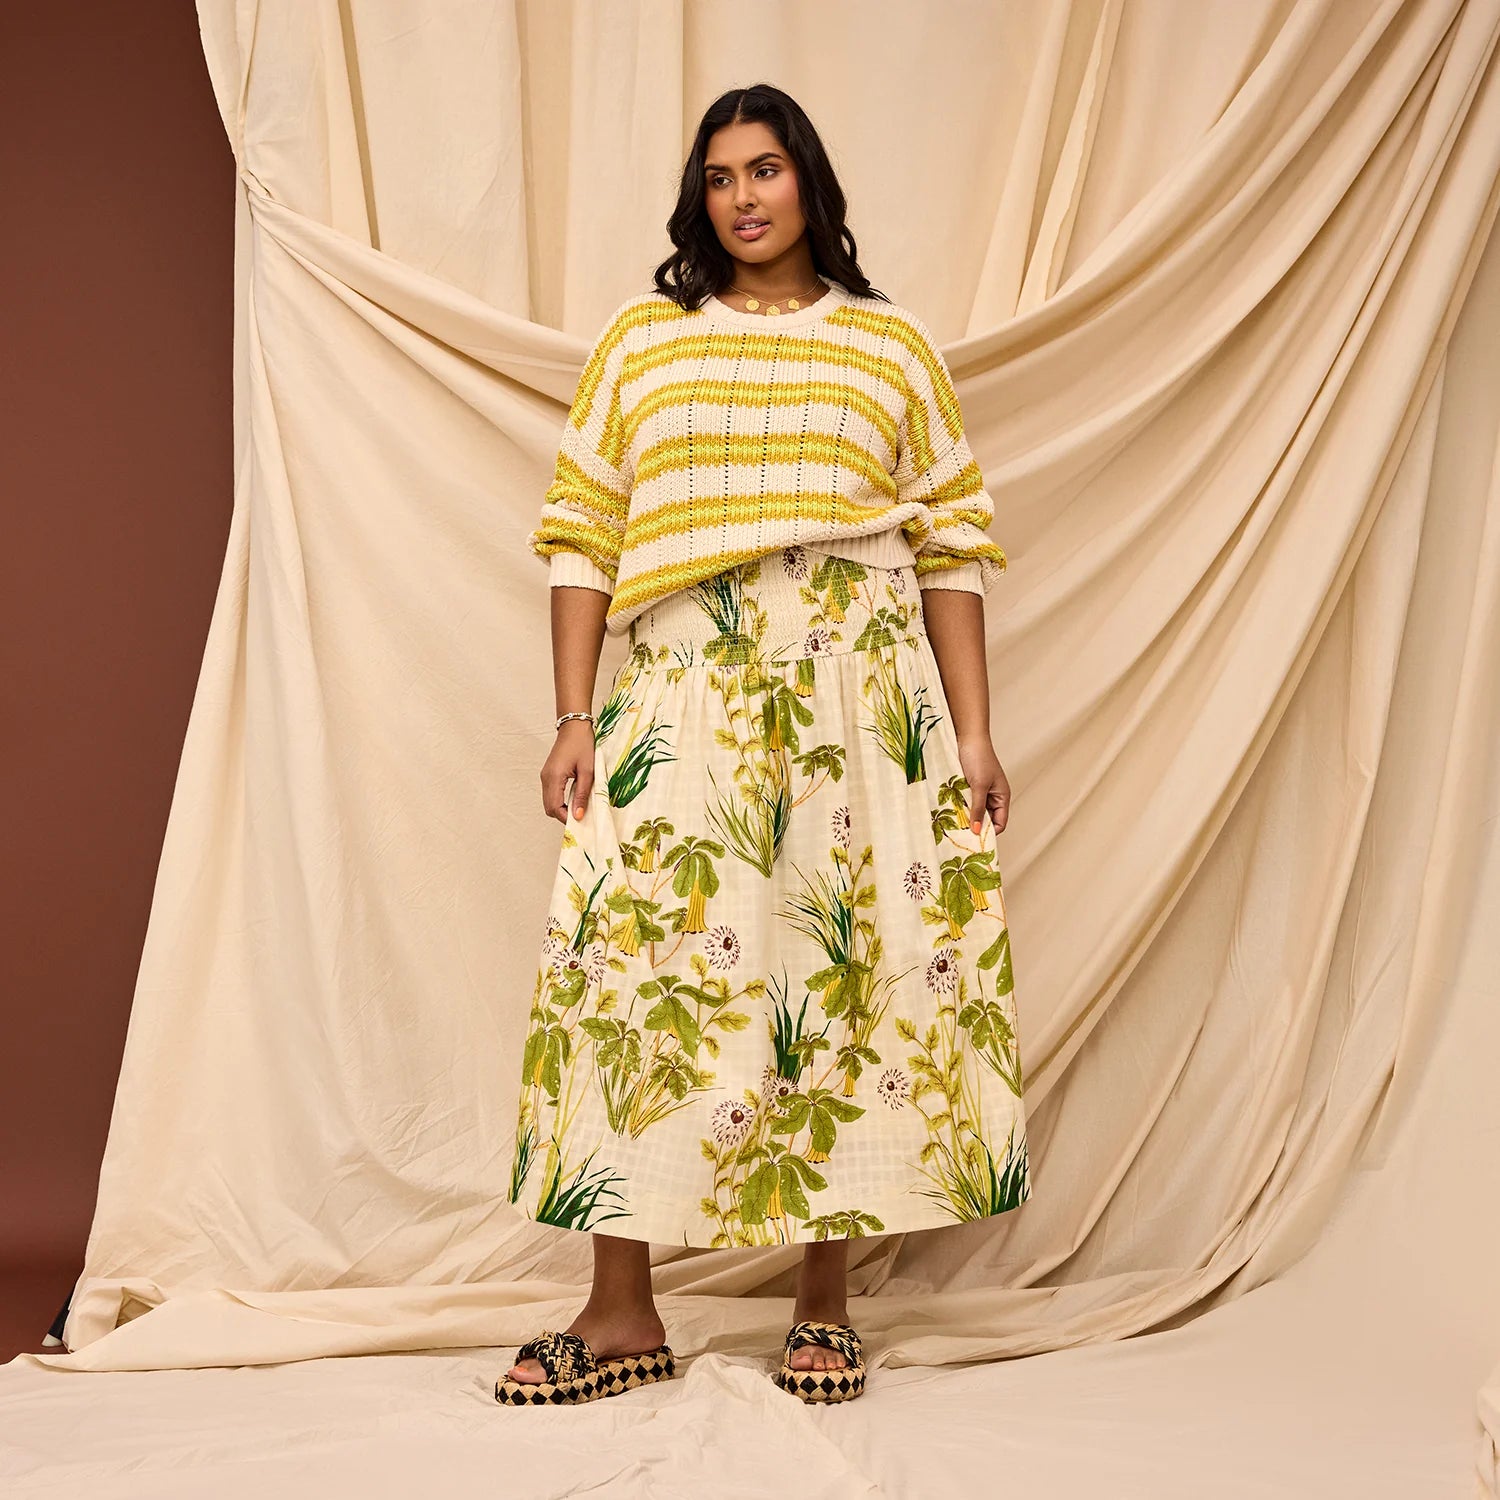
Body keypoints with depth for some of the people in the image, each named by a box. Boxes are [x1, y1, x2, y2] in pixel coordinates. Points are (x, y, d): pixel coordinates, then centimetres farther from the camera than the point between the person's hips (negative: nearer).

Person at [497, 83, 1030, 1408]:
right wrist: (574, 721, -1)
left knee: (848, 964, -1)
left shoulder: (894, 346, 11)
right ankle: (623, 1313, 4)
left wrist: (973, 734, 1)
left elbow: (951, 548, 8)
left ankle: (825, 1301, 11)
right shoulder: (641, 342, 13)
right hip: (684, 700, 1)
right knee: (639, 963, -5)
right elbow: (581, 540, 9)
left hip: (857, 690, 0)